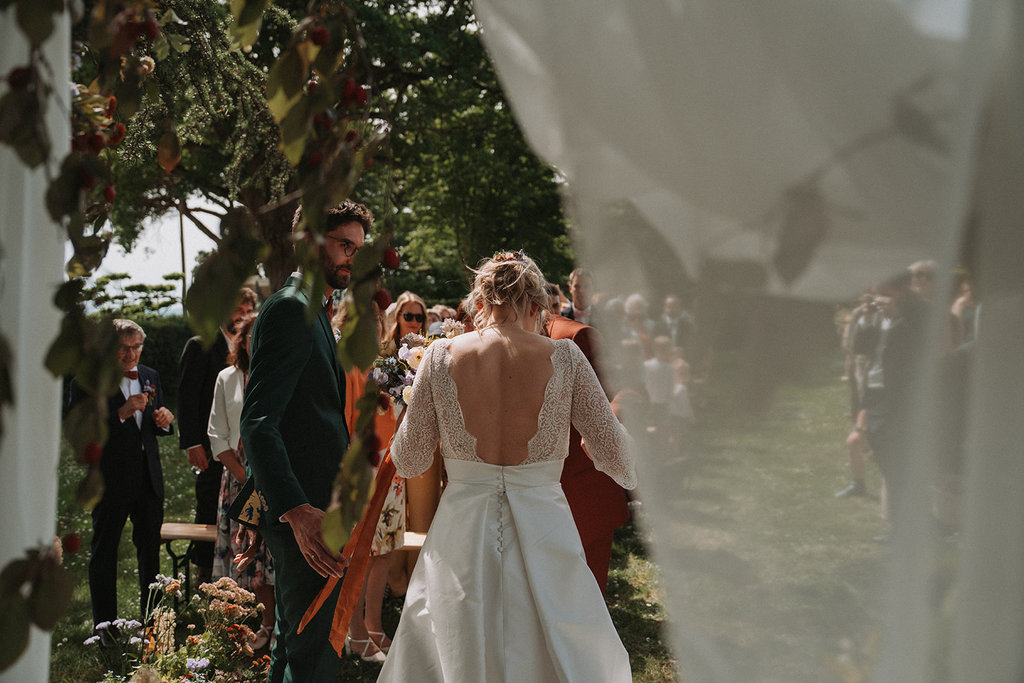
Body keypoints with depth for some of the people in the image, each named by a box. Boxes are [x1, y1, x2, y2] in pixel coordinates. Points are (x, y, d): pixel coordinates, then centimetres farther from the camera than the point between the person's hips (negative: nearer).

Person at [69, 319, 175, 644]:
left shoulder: (150, 377, 10)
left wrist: (163, 422, -3)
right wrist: (122, 413, -25)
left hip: (149, 479, 5)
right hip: (110, 480, -5)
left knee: (150, 548, 12)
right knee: (104, 550, 5)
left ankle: (151, 617, 24)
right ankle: (104, 623, 15)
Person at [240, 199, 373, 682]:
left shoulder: (312, 312, 18)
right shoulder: (291, 309, -15)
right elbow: (257, 422, -26)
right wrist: (298, 511, -36)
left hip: (306, 511, 11)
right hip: (305, 508, -11)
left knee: (293, 643, 20)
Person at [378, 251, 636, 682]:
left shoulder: (441, 356, -3)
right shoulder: (564, 358, -4)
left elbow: (408, 461, 1)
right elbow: (613, 453, -3)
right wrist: (630, 477, 20)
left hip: (462, 535, 1)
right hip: (544, 531, -1)